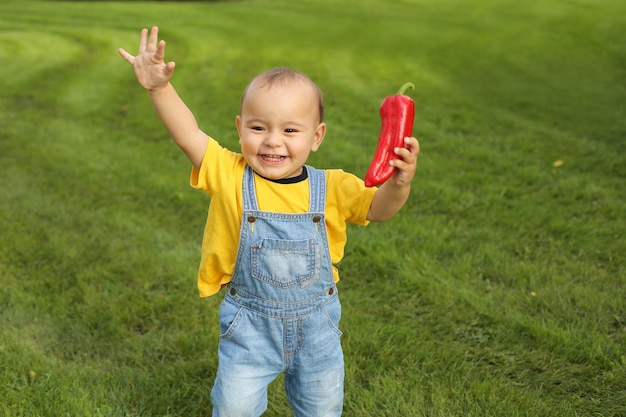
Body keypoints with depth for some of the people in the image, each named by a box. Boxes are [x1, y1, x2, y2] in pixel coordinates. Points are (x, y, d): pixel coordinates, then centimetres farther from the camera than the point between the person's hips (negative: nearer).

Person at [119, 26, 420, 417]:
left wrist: (399, 183, -31)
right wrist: (160, 87, -33)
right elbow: (189, 134, -20)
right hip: (250, 326, -1)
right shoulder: (230, 176, -15)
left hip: (316, 325, 2)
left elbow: (378, 209, -10)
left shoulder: (332, 187, -12)